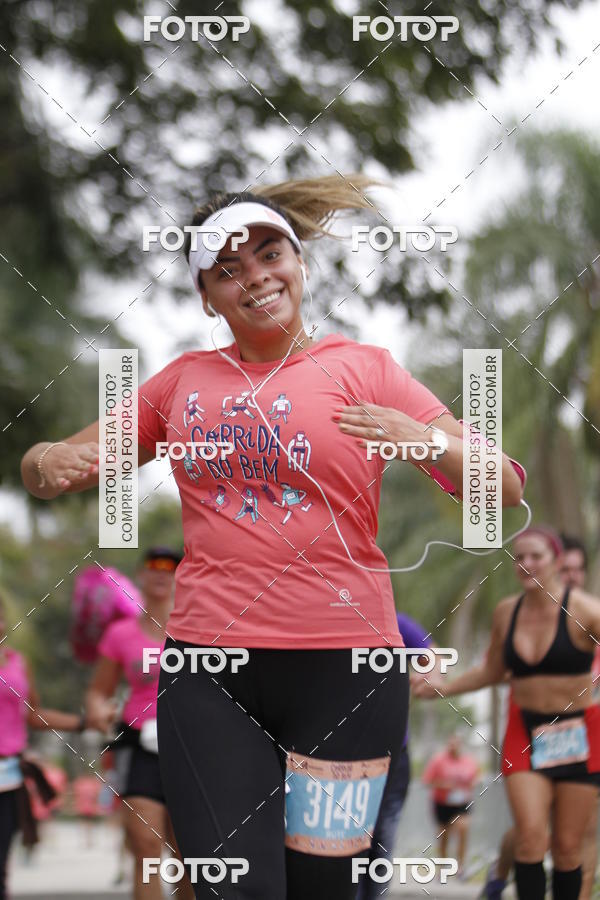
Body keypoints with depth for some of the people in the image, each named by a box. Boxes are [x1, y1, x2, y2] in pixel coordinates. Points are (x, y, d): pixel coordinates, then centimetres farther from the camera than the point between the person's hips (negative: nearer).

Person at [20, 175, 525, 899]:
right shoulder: (185, 379, 13)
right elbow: (65, 461, 19)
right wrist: (47, 463, -5)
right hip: (208, 666, 2)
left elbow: (503, 490, -1)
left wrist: (422, 439, -21)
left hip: (342, 661, -2)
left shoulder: (362, 369, 3)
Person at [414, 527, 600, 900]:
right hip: (525, 733, 3)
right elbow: (493, 670, 20)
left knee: (568, 846, 1)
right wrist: (445, 688, 13)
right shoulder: (507, 613, 4)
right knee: (531, 836, -13)